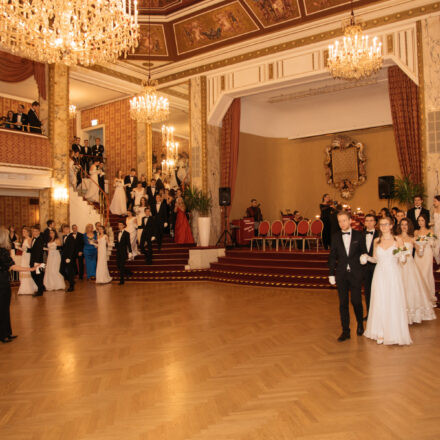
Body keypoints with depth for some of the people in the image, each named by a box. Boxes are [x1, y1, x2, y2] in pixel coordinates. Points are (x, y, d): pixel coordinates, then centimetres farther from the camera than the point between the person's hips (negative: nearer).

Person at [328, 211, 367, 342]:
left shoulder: (358, 235, 2)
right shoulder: (335, 237, 5)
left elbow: (364, 251, 9)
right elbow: (332, 256, 6)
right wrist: (331, 274, 3)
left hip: (355, 273, -1)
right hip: (341, 274, 1)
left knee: (356, 301, 0)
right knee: (343, 303, 4)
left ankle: (360, 324, 28)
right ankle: (345, 331, 14)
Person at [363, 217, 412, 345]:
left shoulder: (398, 240, 0)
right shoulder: (377, 241, 8)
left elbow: (403, 258, 3)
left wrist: (402, 256, -19)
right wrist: (367, 258, -5)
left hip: (393, 274, -2)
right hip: (380, 275, 2)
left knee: (394, 303, -1)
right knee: (379, 303, 3)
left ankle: (394, 333, 12)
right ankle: (380, 333, 12)